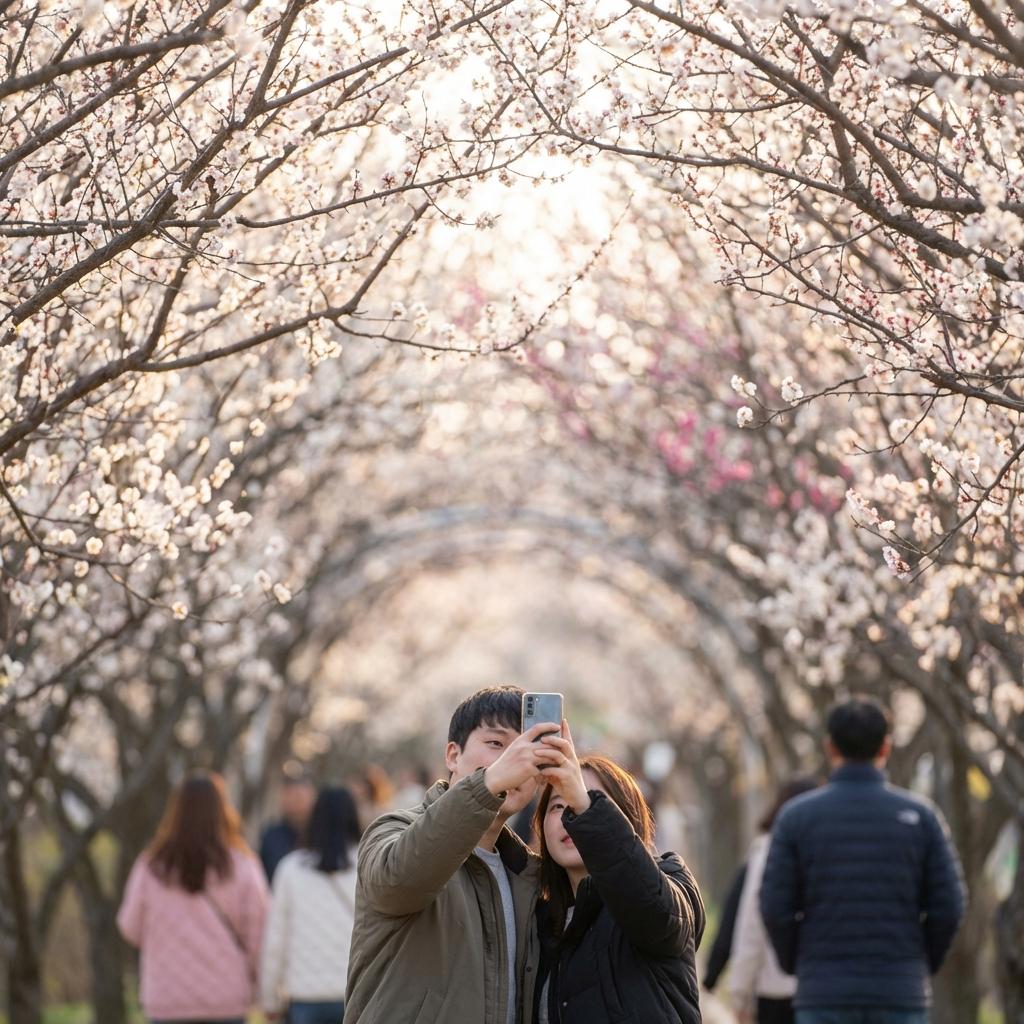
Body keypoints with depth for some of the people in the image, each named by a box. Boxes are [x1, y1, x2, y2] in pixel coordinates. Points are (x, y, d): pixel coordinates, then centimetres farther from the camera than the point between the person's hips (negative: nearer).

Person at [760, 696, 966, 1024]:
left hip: (824, 997, 0)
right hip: (900, 995, 1)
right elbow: (948, 908, -2)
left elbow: (775, 908, -4)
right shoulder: (920, 815, 1)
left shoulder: (797, 816, -1)